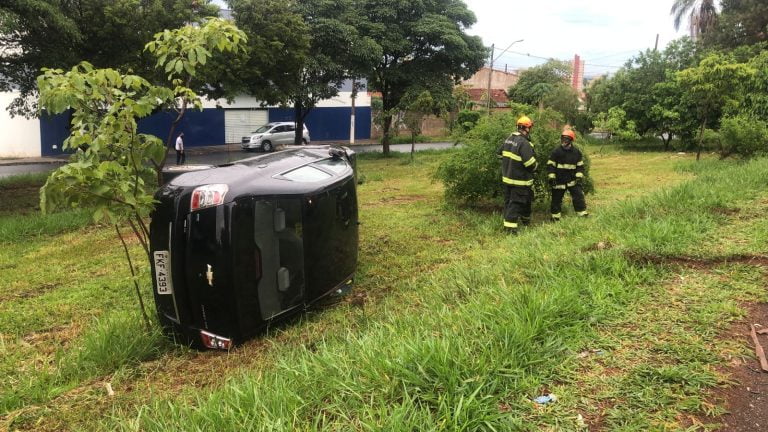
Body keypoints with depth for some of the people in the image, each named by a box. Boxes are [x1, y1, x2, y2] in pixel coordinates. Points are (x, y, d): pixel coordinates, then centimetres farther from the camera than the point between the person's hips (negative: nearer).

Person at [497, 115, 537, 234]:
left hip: (507, 177, 8)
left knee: (508, 201, 13)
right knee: (515, 203, -3)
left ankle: (507, 223, 20)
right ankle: (510, 227, -2)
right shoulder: (524, 143, -21)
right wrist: (535, 166, -1)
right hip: (519, 180, -8)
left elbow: (500, 153, 18)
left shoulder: (509, 139, 5)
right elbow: (530, 164, -23)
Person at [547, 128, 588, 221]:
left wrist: (579, 177, 0)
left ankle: (582, 213, 9)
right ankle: (555, 216, 18)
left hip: (572, 180, 2)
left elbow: (580, 165, 9)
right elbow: (550, 165, -7)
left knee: (579, 196, -1)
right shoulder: (556, 151, -9)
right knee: (556, 198, 5)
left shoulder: (576, 152, 1)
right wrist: (551, 178, -12)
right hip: (559, 181, -2)